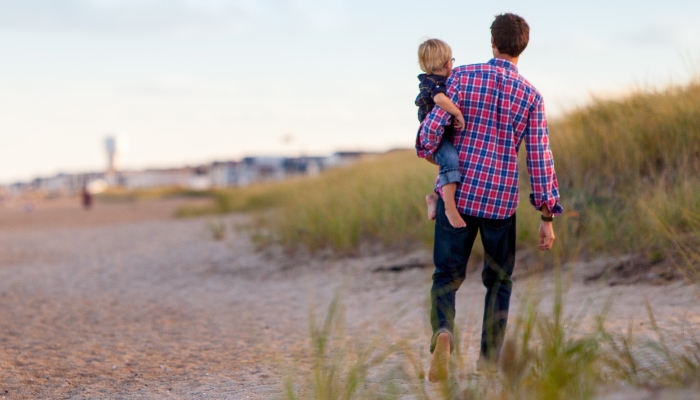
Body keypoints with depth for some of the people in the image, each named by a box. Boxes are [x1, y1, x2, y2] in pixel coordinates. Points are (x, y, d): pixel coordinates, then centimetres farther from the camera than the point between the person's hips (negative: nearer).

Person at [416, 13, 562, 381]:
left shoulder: (463, 76, -3)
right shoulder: (531, 96, -2)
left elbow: (433, 126, -8)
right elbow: (539, 159, -4)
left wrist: (426, 150, 16)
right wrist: (548, 216, 1)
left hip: (457, 193, 0)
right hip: (500, 200, 0)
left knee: (447, 277, 8)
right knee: (499, 280, 18)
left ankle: (443, 332, -21)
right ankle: (489, 360, 16)